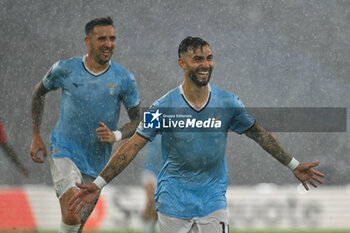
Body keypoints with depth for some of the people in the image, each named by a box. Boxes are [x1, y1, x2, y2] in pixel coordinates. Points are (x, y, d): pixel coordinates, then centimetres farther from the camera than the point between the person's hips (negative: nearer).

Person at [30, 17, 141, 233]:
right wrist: (36, 136, 8)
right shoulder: (65, 69, -7)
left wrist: (116, 135, -19)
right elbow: (39, 92, 12)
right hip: (65, 152, -3)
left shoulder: (124, 79, -5)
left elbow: (137, 120, 3)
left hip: (97, 163, 3)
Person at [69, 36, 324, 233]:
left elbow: (261, 134, 9)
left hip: (213, 200, 1)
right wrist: (98, 184, -13)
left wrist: (294, 165, 12)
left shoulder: (229, 103, -3)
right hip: (173, 201, -1)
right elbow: (133, 146, -8)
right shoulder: (164, 106, -9)